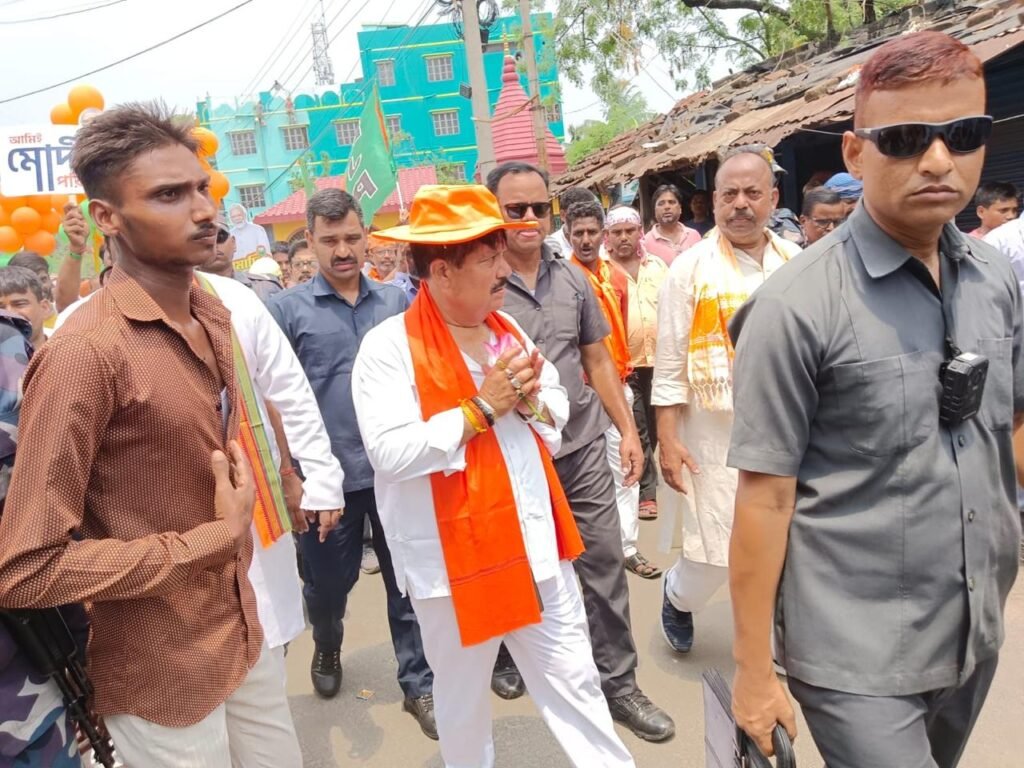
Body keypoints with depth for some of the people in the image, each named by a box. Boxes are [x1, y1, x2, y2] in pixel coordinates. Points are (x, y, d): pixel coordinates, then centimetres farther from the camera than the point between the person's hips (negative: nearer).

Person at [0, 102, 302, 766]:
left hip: (246, 632, 7)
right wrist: (213, 540, -19)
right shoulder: (86, 351, -24)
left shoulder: (215, 313, 1)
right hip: (160, 673, -7)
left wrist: (237, 534, 8)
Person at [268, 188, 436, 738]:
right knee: (326, 583, 18)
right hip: (328, 477, -1)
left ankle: (419, 686, 28)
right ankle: (327, 649, 49)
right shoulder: (287, 308, -4)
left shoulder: (396, 302, 4)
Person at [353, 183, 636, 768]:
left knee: (576, 682, 15)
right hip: (455, 555, -4)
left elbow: (559, 412, 12)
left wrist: (531, 400, -10)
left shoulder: (507, 329, 6)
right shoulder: (389, 346, -15)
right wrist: (480, 407, -22)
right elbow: (391, 452, -25)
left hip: (537, 542, 5)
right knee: (463, 695, 19)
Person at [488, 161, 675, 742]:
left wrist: (628, 430, 8)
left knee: (606, 565, 7)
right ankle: (508, 659, 42)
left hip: (584, 447, 4)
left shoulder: (573, 278, 5)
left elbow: (598, 361, 11)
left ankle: (619, 684, 25)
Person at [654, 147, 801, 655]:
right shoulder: (690, 268, -6)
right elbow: (670, 362, -6)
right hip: (716, 436, -3)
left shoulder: (798, 264, 4)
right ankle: (678, 597, 35)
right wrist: (668, 438, -10)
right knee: (715, 549, 2)